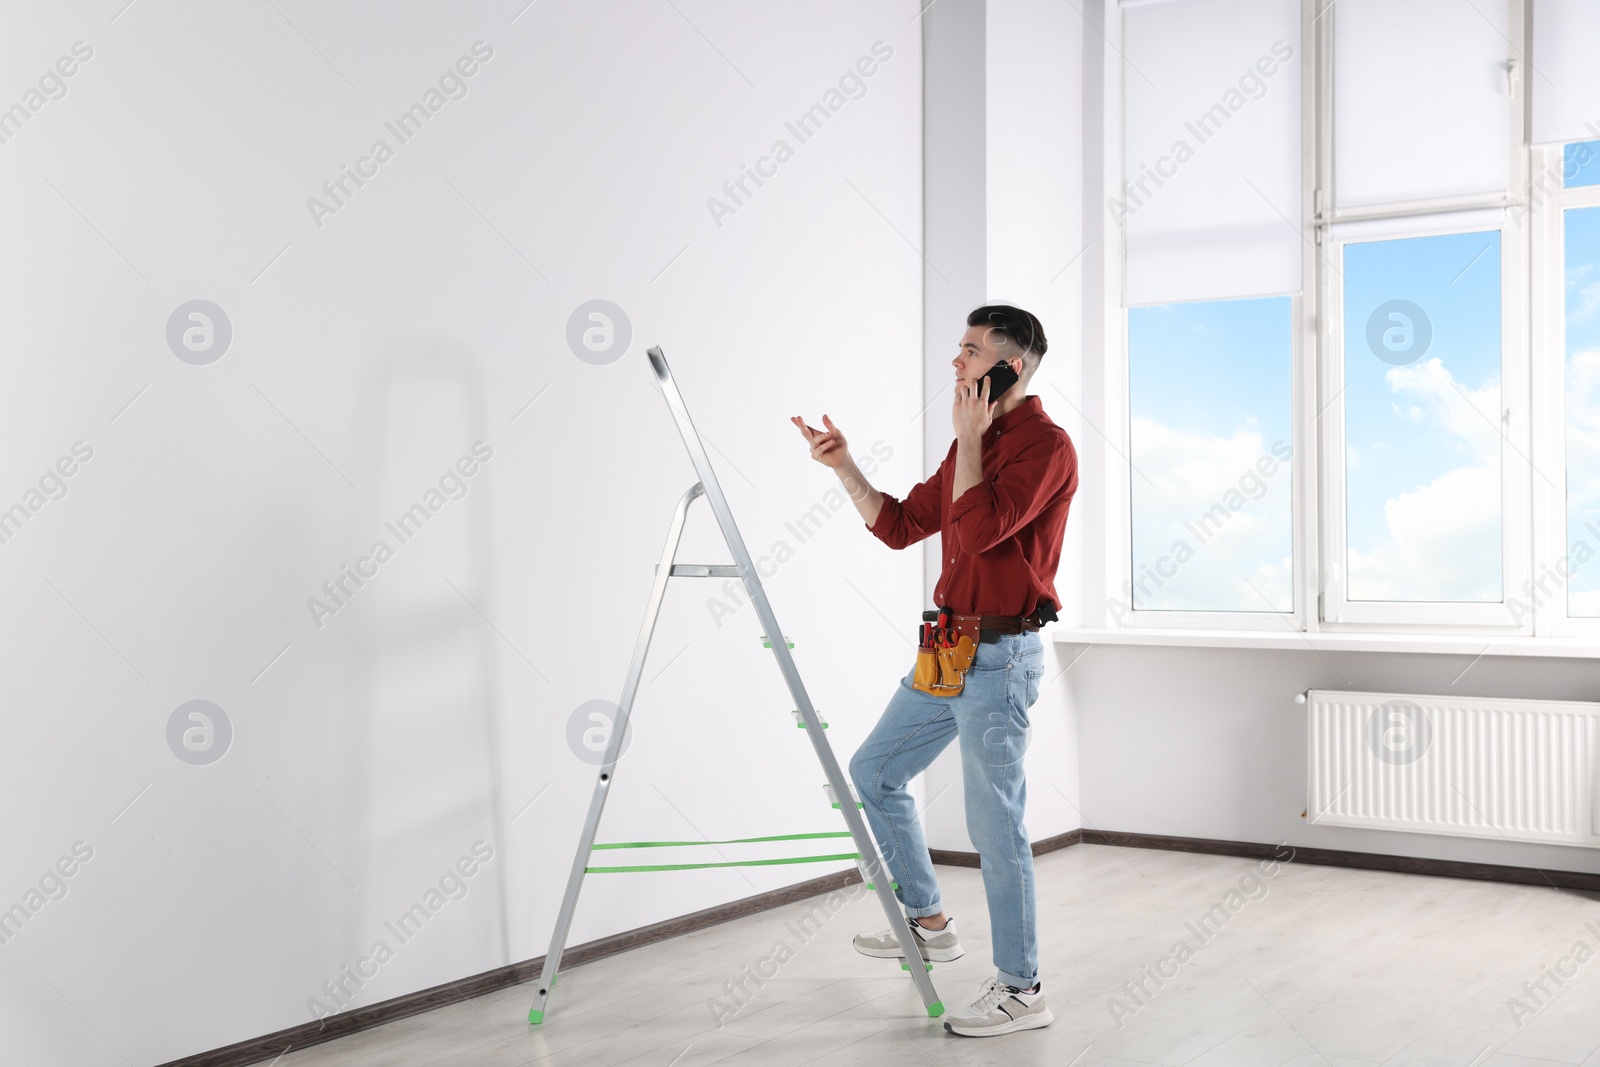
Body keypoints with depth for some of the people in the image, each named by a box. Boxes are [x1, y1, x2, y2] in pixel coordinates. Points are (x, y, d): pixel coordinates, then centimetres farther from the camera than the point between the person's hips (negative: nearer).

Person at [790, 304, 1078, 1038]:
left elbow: (978, 529, -27)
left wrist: (968, 436, -17)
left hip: (999, 655, -10)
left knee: (995, 823, -4)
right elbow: (900, 526, 17)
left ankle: (1020, 990, 8)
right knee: (873, 771, 17)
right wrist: (844, 467, 7)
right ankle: (928, 923, 29)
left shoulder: (1046, 445, -14)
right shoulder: (974, 444, 15)